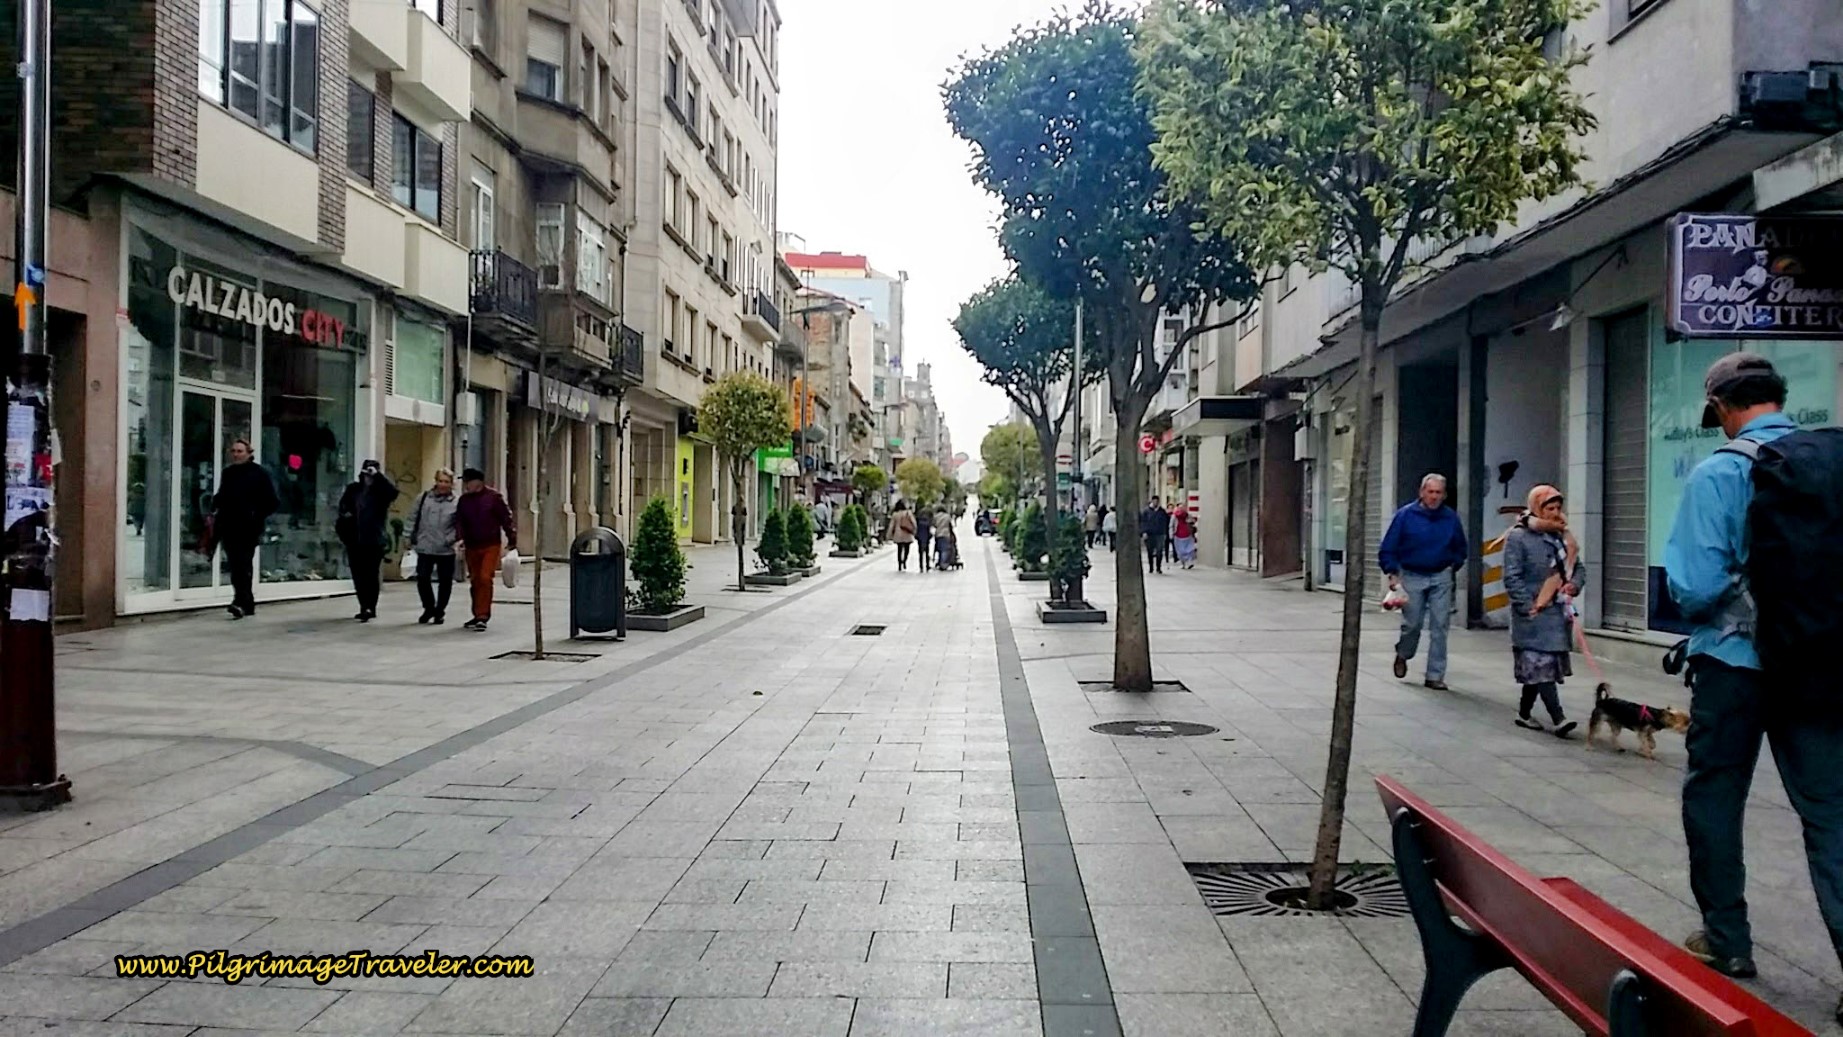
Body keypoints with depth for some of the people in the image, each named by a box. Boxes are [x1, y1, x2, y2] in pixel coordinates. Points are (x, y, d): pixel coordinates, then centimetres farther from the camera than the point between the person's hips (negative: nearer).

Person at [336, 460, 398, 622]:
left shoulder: (380, 491, -3)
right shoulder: (353, 489, 8)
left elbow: (393, 491, -24)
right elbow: (343, 505, 21)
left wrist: (377, 475, -24)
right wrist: (345, 514, 1)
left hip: (374, 540, -5)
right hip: (354, 540, 5)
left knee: (371, 575, -6)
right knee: (358, 575, 10)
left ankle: (370, 607, -5)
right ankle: (365, 607, 20)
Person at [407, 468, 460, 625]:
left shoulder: (456, 503, -5)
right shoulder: (424, 498, 4)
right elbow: (413, 518, 11)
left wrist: (451, 539, -14)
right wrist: (412, 536, 5)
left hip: (446, 550, -2)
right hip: (424, 548, 2)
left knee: (445, 582, 5)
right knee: (422, 579, 4)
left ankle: (440, 612, 21)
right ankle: (429, 608, 25)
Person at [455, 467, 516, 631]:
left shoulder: (493, 497, -8)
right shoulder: (463, 500, 5)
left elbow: (506, 518, -5)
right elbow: (459, 521, 4)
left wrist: (512, 539, -4)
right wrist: (460, 538, -13)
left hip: (491, 545, -5)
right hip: (471, 546, 5)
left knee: (485, 578, -15)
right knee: (474, 581, 12)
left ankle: (482, 616, -13)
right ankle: (478, 616, 24)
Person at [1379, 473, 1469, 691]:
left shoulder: (1451, 518, 2)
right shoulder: (1406, 514, -5)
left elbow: (1460, 549, 18)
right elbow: (1388, 548, -3)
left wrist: (1452, 568, 7)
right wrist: (1392, 574, -10)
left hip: (1441, 578, 2)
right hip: (1412, 577, -2)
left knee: (1440, 626, -1)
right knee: (1412, 624, 1)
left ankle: (1435, 676, 5)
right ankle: (1403, 655, 33)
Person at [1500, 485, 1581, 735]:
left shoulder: (1561, 536, 11)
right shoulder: (1518, 537, -9)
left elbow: (1579, 566, 21)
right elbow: (1512, 578, -12)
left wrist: (1574, 584, -1)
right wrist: (1529, 607, -16)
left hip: (1558, 612, 7)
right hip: (1533, 614, -7)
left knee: (1537, 667, 12)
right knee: (1541, 664, -10)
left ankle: (1524, 713, 23)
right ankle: (1558, 719, -13)